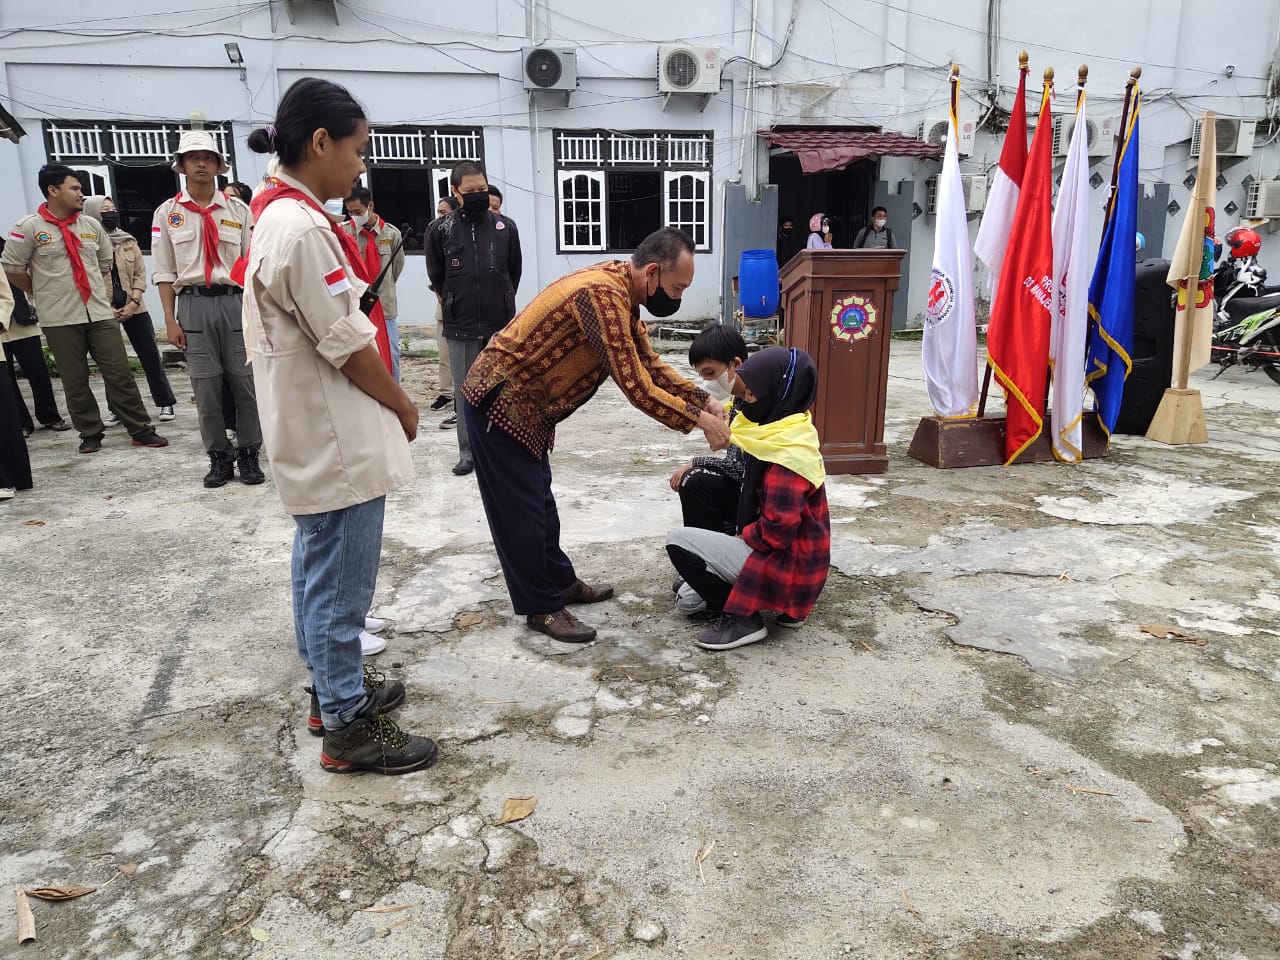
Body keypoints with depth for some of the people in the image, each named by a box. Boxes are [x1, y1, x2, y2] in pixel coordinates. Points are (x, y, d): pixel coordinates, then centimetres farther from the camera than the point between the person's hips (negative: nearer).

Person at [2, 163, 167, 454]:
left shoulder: (92, 225, 8)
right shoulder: (29, 228, -5)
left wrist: (97, 291, 15)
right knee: (75, 381, 5)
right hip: (60, 320, -3)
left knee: (120, 374, 2)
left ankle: (141, 430, 7)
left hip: (100, 314, 3)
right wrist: (43, 293, 5)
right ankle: (90, 433, 17)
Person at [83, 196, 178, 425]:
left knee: (151, 356, 1)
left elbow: (140, 274, 5)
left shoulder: (129, 241, 6)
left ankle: (165, 403, 10)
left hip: (134, 309, 2)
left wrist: (132, 303, -7)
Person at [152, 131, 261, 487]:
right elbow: (164, 273, 5)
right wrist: (170, 319, -1)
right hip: (193, 304, 0)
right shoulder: (167, 213, 7)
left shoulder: (238, 210, 7)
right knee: (206, 387, 4)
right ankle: (219, 457, 15)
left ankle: (248, 455, 14)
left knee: (246, 383, 2)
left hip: (235, 301, 0)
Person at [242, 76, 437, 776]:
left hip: (315, 436, 10)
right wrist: (403, 406, -4)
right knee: (341, 586, 1)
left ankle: (333, 687, 36)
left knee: (320, 574, 20)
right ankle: (348, 726, 15)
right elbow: (348, 345, -20)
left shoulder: (279, 216, 11)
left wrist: (387, 404, 13)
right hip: (337, 439, -10)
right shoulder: (302, 228, -21)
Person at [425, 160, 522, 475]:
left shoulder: (506, 226, 3)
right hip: (460, 327, 0)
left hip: (501, 324, 1)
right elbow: (436, 276, 11)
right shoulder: (439, 230, 0)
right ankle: (468, 453, 15)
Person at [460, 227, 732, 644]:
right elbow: (637, 388, -29)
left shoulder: (621, 290, 4)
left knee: (539, 499, 19)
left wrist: (703, 399, 0)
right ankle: (542, 607, 13)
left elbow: (649, 364, 9)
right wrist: (698, 421, -19)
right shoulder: (603, 296, -28)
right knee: (521, 510, 1)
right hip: (498, 403, -10)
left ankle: (560, 582, 33)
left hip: (524, 407, 10)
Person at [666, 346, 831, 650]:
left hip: (787, 565, -9)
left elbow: (777, 531, -28)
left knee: (679, 541, -12)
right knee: (688, 600, 15)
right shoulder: (781, 431, 3)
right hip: (785, 553, 9)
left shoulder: (787, 458, -26)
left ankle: (742, 618, -7)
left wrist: (745, 536, -10)